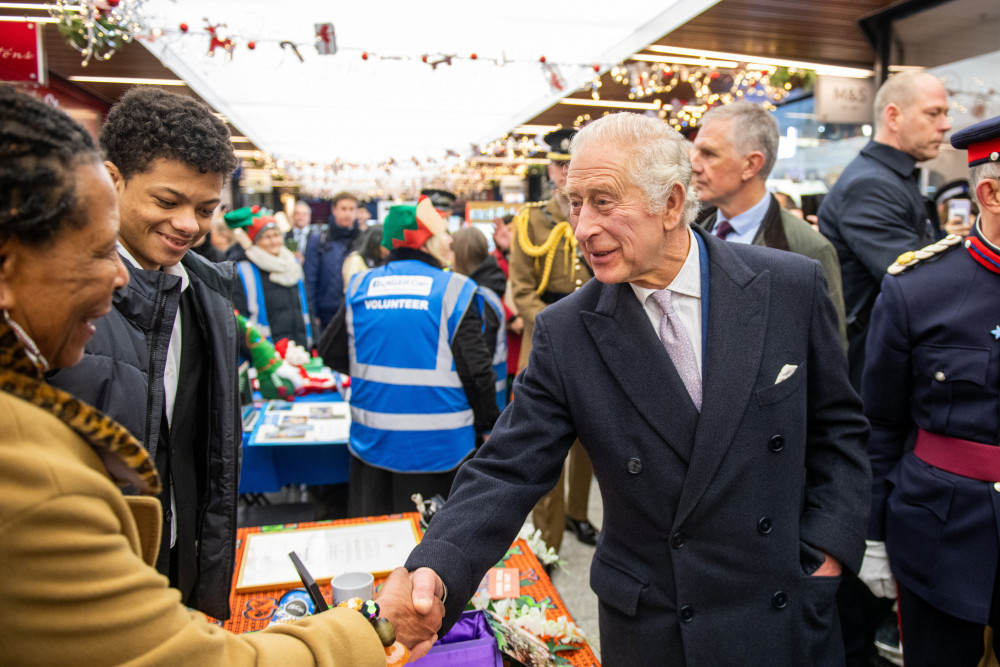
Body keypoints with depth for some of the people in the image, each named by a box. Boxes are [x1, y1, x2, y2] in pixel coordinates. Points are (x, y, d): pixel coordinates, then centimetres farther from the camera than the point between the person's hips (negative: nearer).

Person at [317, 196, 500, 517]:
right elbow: (475, 369, -12)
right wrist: (488, 425, 3)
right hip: (436, 446, -4)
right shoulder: (453, 289, -12)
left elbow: (332, 353, 8)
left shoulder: (360, 287, 1)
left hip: (371, 442, 4)